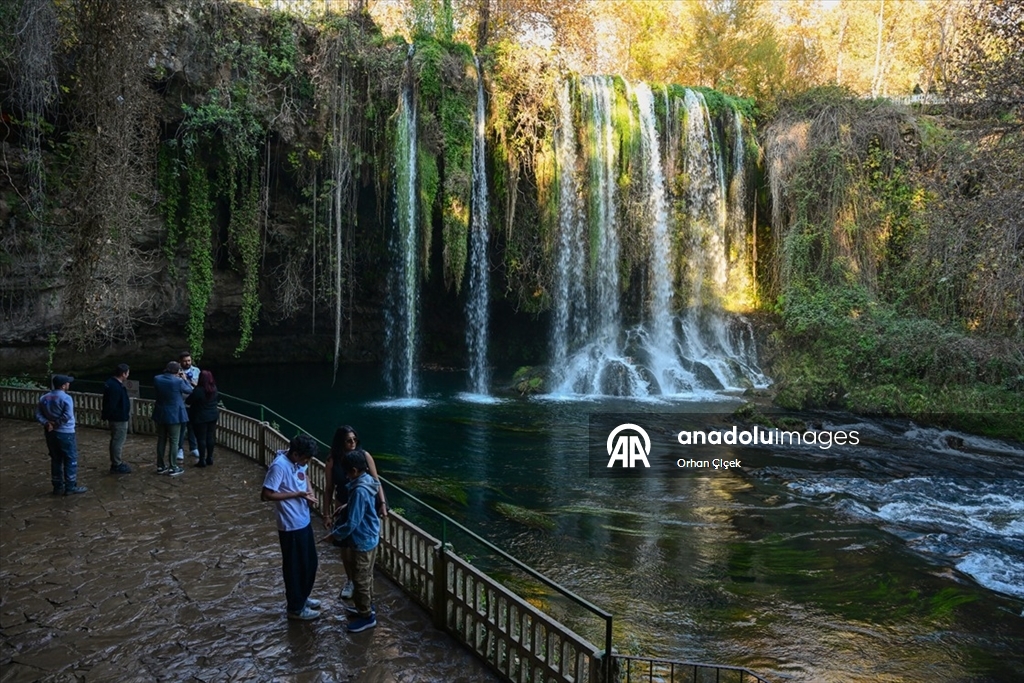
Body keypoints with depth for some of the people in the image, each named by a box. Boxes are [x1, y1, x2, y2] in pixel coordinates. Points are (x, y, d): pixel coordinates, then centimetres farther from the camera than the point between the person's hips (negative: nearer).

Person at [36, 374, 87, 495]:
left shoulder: (44, 398, 7)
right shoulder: (66, 398, -16)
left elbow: (38, 414, 3)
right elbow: (67, 416, -25)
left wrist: (47, 423, -8)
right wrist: (56, 424, -13)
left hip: (50, 433, 7)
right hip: (65, 433, -7)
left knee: (56, 460, 15)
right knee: (71, 460, 3)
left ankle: (58, 487, 19)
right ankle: (71, 487, 7)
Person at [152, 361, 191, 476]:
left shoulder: (156, 379, -4)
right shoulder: (178, 381, -19)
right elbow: (189, 390, -1)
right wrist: (184, 379, 12)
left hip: (160, 414, 5)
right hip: (174, 415, -5)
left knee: (161, 440, 15)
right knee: (173, 442, 3)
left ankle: (160, 466, 22)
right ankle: (172, 468, 6)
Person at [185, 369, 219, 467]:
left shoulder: (198, 390, -22)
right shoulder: (214, 388, -2)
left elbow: (188, 402, -13)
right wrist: (197, 386, 18)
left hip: (201, 418, -6)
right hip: (213, 416, 6)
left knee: (201, 438, 2)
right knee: (210, 437, 12)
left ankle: (202, 460, 5)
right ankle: (210, 458, 20)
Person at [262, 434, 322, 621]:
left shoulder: (298, 461, 0)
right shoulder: (279, 466, -24)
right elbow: (266, 495, -25)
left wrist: (309, 490, 2)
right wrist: (297, 494, -24)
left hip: (304, 521, 9)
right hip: (291, 526, -9)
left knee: (310, 562, 21)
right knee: (295, 567, 7)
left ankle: (302, 598, 40)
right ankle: (296, 608, 24)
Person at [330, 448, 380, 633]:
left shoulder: (360, 491, -30)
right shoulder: (367, 480, 0)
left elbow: (352, 524, -25)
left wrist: (334, 535, -13)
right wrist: (348, 506, 16)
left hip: (363, 541, -10)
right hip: (370, 537, 10)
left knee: (361, 579, 5)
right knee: (366, 576, 23)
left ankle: (367, 616, 18)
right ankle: (367, 608, 38)